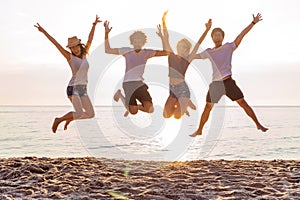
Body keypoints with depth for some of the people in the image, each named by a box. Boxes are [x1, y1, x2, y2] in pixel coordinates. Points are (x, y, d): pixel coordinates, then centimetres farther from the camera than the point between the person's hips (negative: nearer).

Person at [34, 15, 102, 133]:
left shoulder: (84, 55, 10)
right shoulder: (70, 57, -4)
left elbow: (90, 40, 13)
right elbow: (56, 43, -8)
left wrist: (94, 24, 13)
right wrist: (44, 32, -10)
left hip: (83, 90, 6)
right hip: (73, 88, -6)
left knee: (91, 114, 2)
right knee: (80, 114, -19)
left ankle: (70, 118, 24)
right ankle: (58, 120, 3)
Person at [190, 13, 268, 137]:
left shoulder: (229, 47, 5)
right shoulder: (209, 52, 9)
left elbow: (242, 35, -2)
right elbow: (193, 56, 14)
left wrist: (253, 23, -8)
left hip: (228, 82, -1)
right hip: (215, 84, 1)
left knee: (243, 103, 0)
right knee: (208, 108, 4)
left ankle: (258, 124, 10)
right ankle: (199, 130, 16)